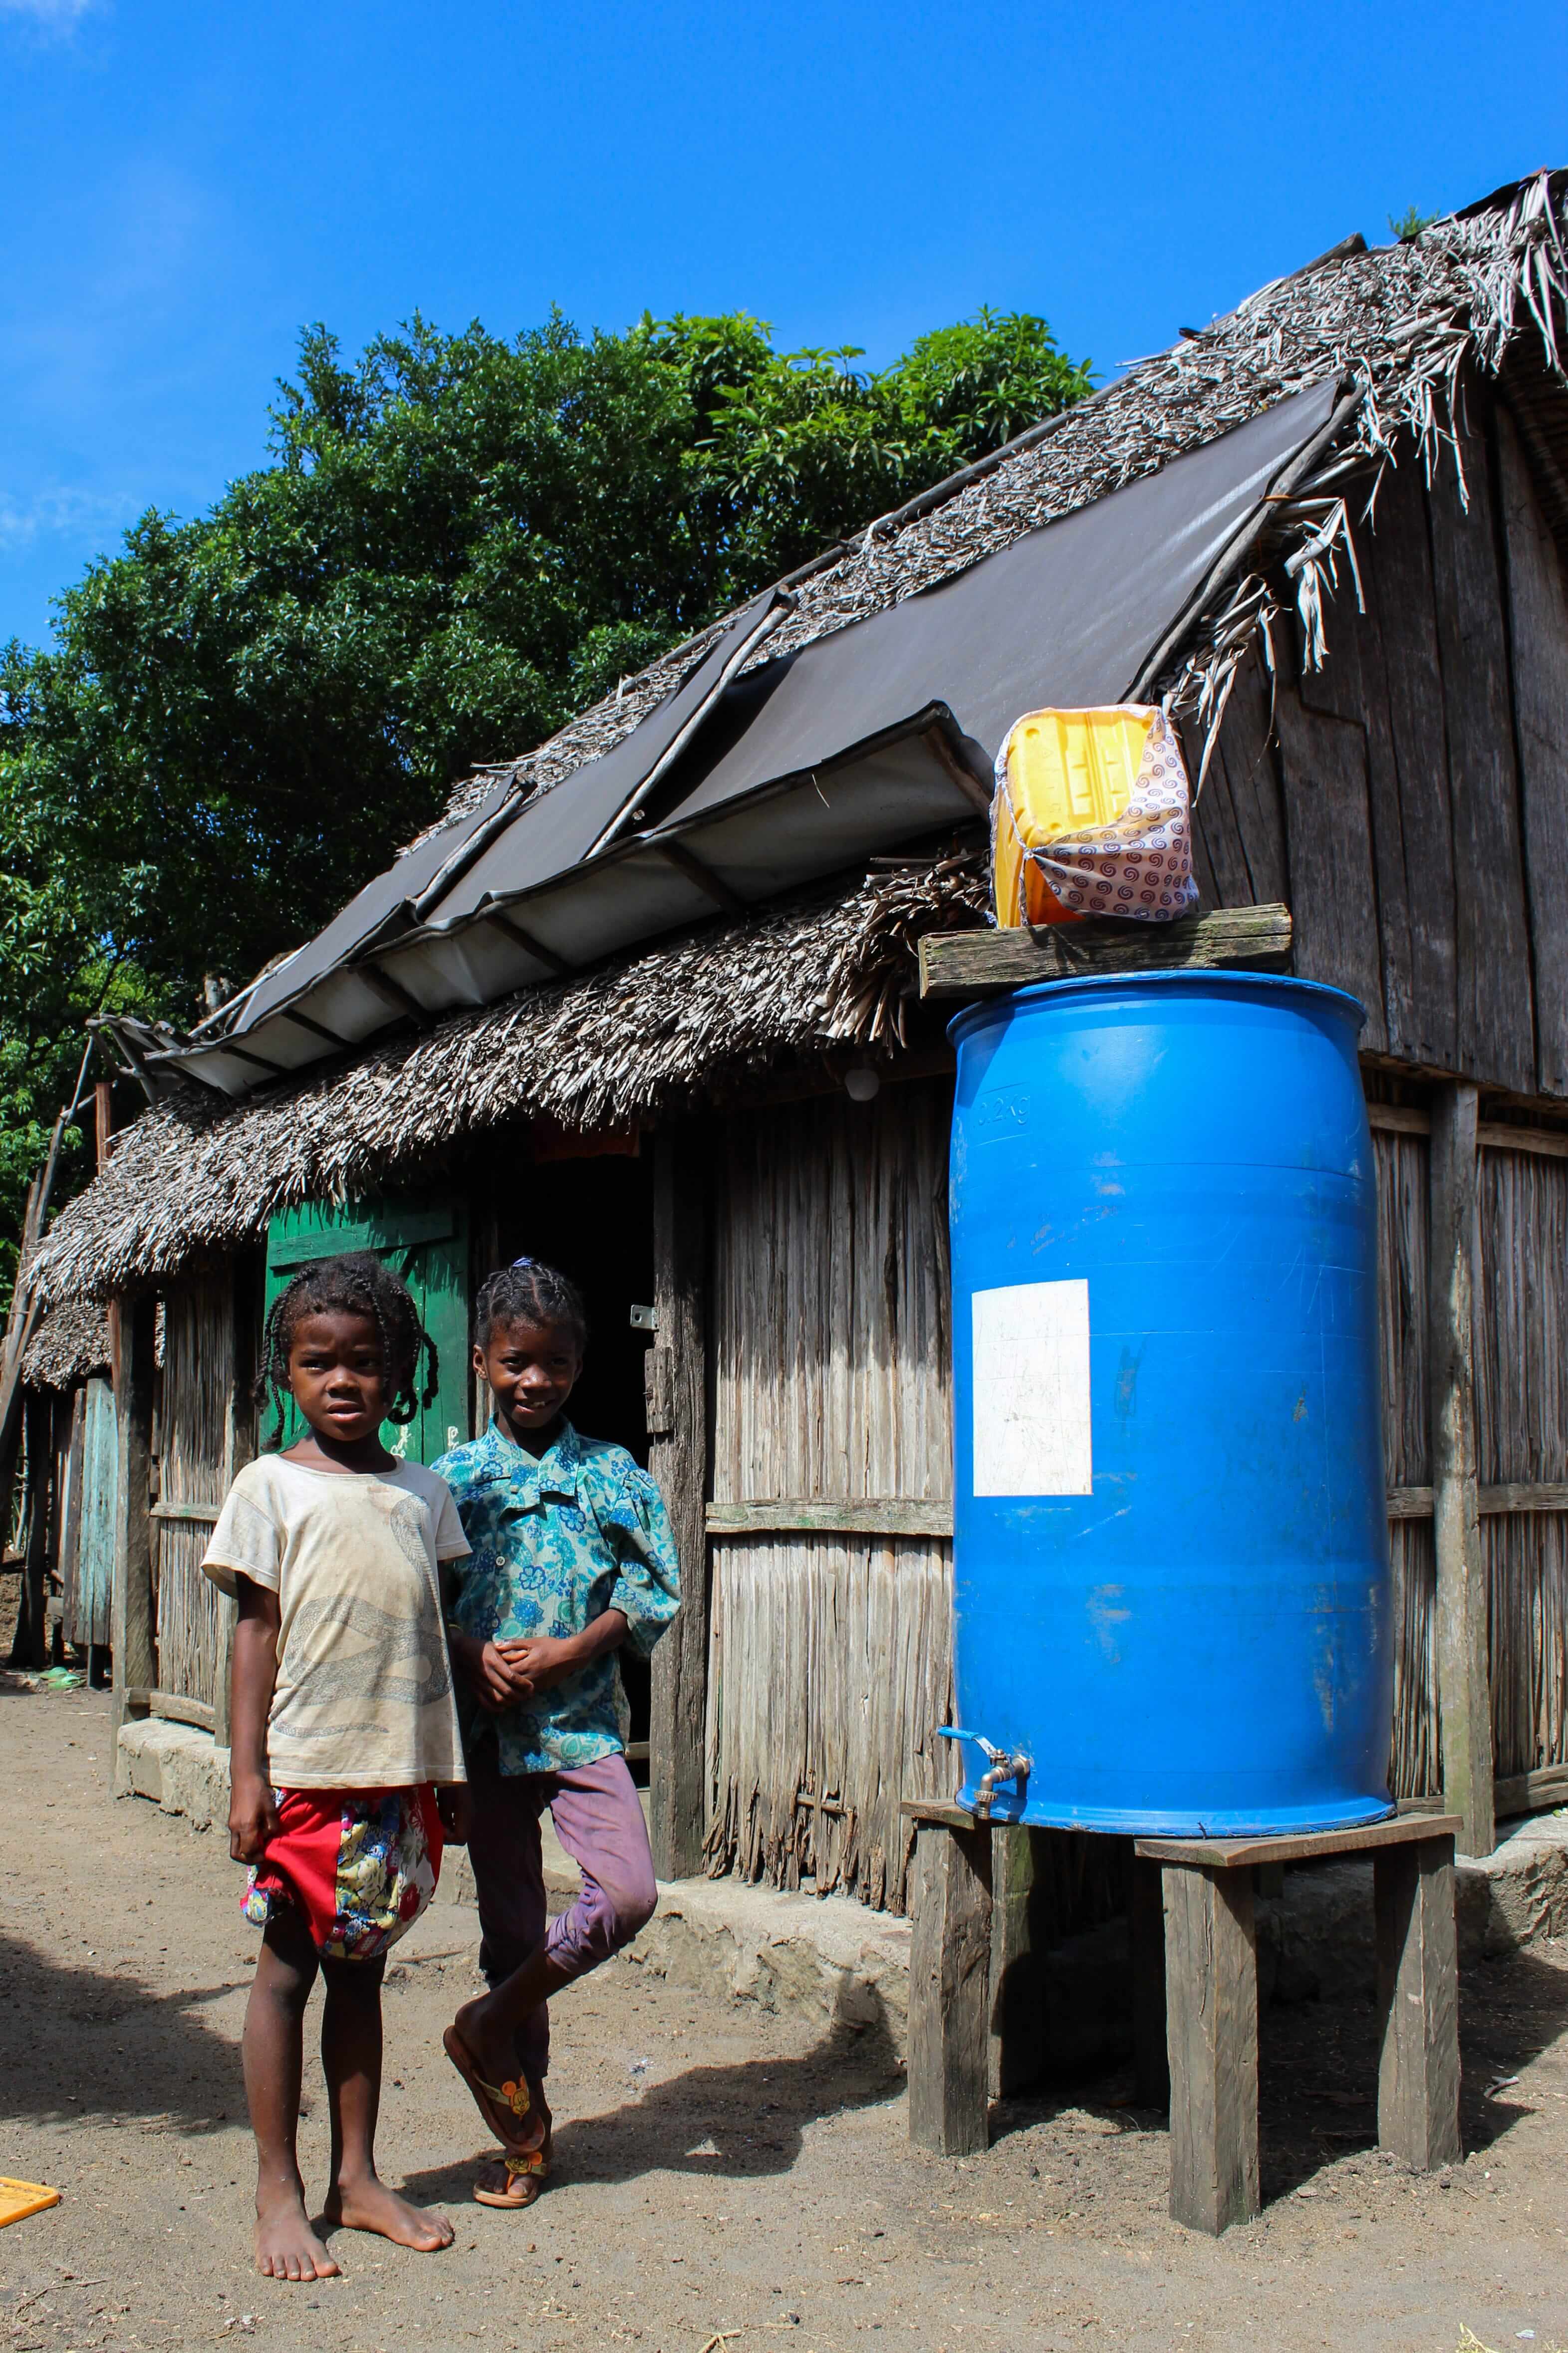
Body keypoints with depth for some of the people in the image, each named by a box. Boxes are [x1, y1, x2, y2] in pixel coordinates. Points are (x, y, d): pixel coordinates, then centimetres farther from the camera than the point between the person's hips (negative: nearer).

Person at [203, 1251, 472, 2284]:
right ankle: (279, 2190, 18)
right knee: (288, 1967, 4)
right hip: (309, 1769, -3)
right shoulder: (272, 1486, -2)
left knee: (362, 1968, 13)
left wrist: (452, 1770, 13)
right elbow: (257, 1630, -3)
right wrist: (246, 1774, -8)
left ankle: (359, 2177, 24)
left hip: (403, 1771, 4)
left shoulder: (426, 1491, 9)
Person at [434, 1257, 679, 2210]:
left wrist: (570, 1651, -13)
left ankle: (491, 2021, 9)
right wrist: (475, 1656, -14)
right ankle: (525, 2133, 26)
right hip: (487, 1729, 0)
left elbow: (650, 1591, 0)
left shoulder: (613, 1475, 1)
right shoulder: (455, 1478, 2)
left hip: (583, 1721, 0)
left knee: (631, 1891, -16)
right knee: (512, 1921, 9)